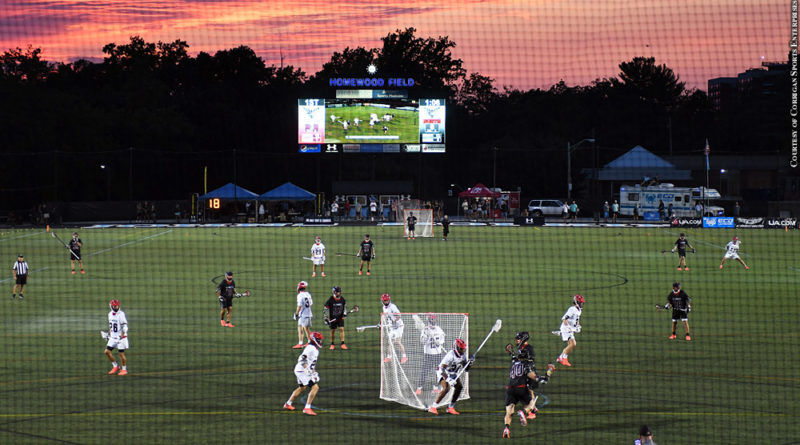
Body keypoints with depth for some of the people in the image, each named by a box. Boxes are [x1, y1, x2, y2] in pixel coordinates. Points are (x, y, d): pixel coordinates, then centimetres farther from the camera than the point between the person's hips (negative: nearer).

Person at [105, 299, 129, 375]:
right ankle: (115, 366, 16)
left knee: (121, 353, -1)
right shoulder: (110, 314, 8)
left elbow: (125, 325, -18)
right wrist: (109, 333, 25)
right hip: (113, 337, 7)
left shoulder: (121, 314, -13)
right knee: (107, 351, 0)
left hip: (120, 337, -7)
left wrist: (123, 333, -32)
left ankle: (124, 369, 13)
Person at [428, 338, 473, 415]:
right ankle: (433, 407, -22)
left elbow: (466, 370, 1)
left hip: (453, 373, 8)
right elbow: (442, 369, -34)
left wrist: (469, 364, -19)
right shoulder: (451, 355, -31)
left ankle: (451, 407, 1)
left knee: (459, 386, -10)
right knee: (446, 388, -27)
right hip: (443, 373, -8)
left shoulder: (463, 355, -8)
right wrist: (448, 379, -41)